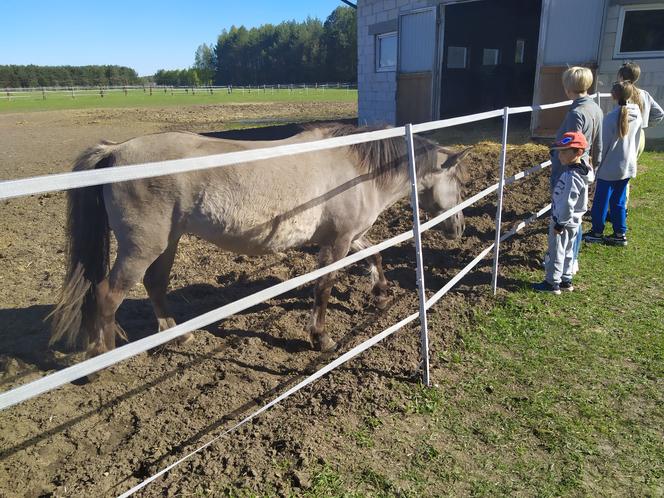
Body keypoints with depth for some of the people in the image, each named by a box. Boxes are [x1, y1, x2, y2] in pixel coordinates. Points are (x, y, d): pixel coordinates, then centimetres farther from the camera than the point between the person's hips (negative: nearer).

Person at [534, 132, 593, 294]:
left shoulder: (571, 176, -28)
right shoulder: (582, 169, 3)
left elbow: (567, 204, -27)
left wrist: (559, 224, -18)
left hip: (562, 221, -9)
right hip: (573, 221, 9)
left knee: (556, 252, 4)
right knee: (567, 252, 19)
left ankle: (552, 283, 15)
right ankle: (566, 280, 31)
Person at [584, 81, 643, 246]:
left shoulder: (612, 117, -19)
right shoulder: (637, 115, 0)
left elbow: (604, 144, -13)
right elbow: (636, 142, 11)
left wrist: (596, 164, -2)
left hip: (610, 168, -6)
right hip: (628, 167, 6)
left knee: (601, 201, 8)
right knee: (618, 201, 15)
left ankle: (597, 232, 18)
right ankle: (620, 234, 20)